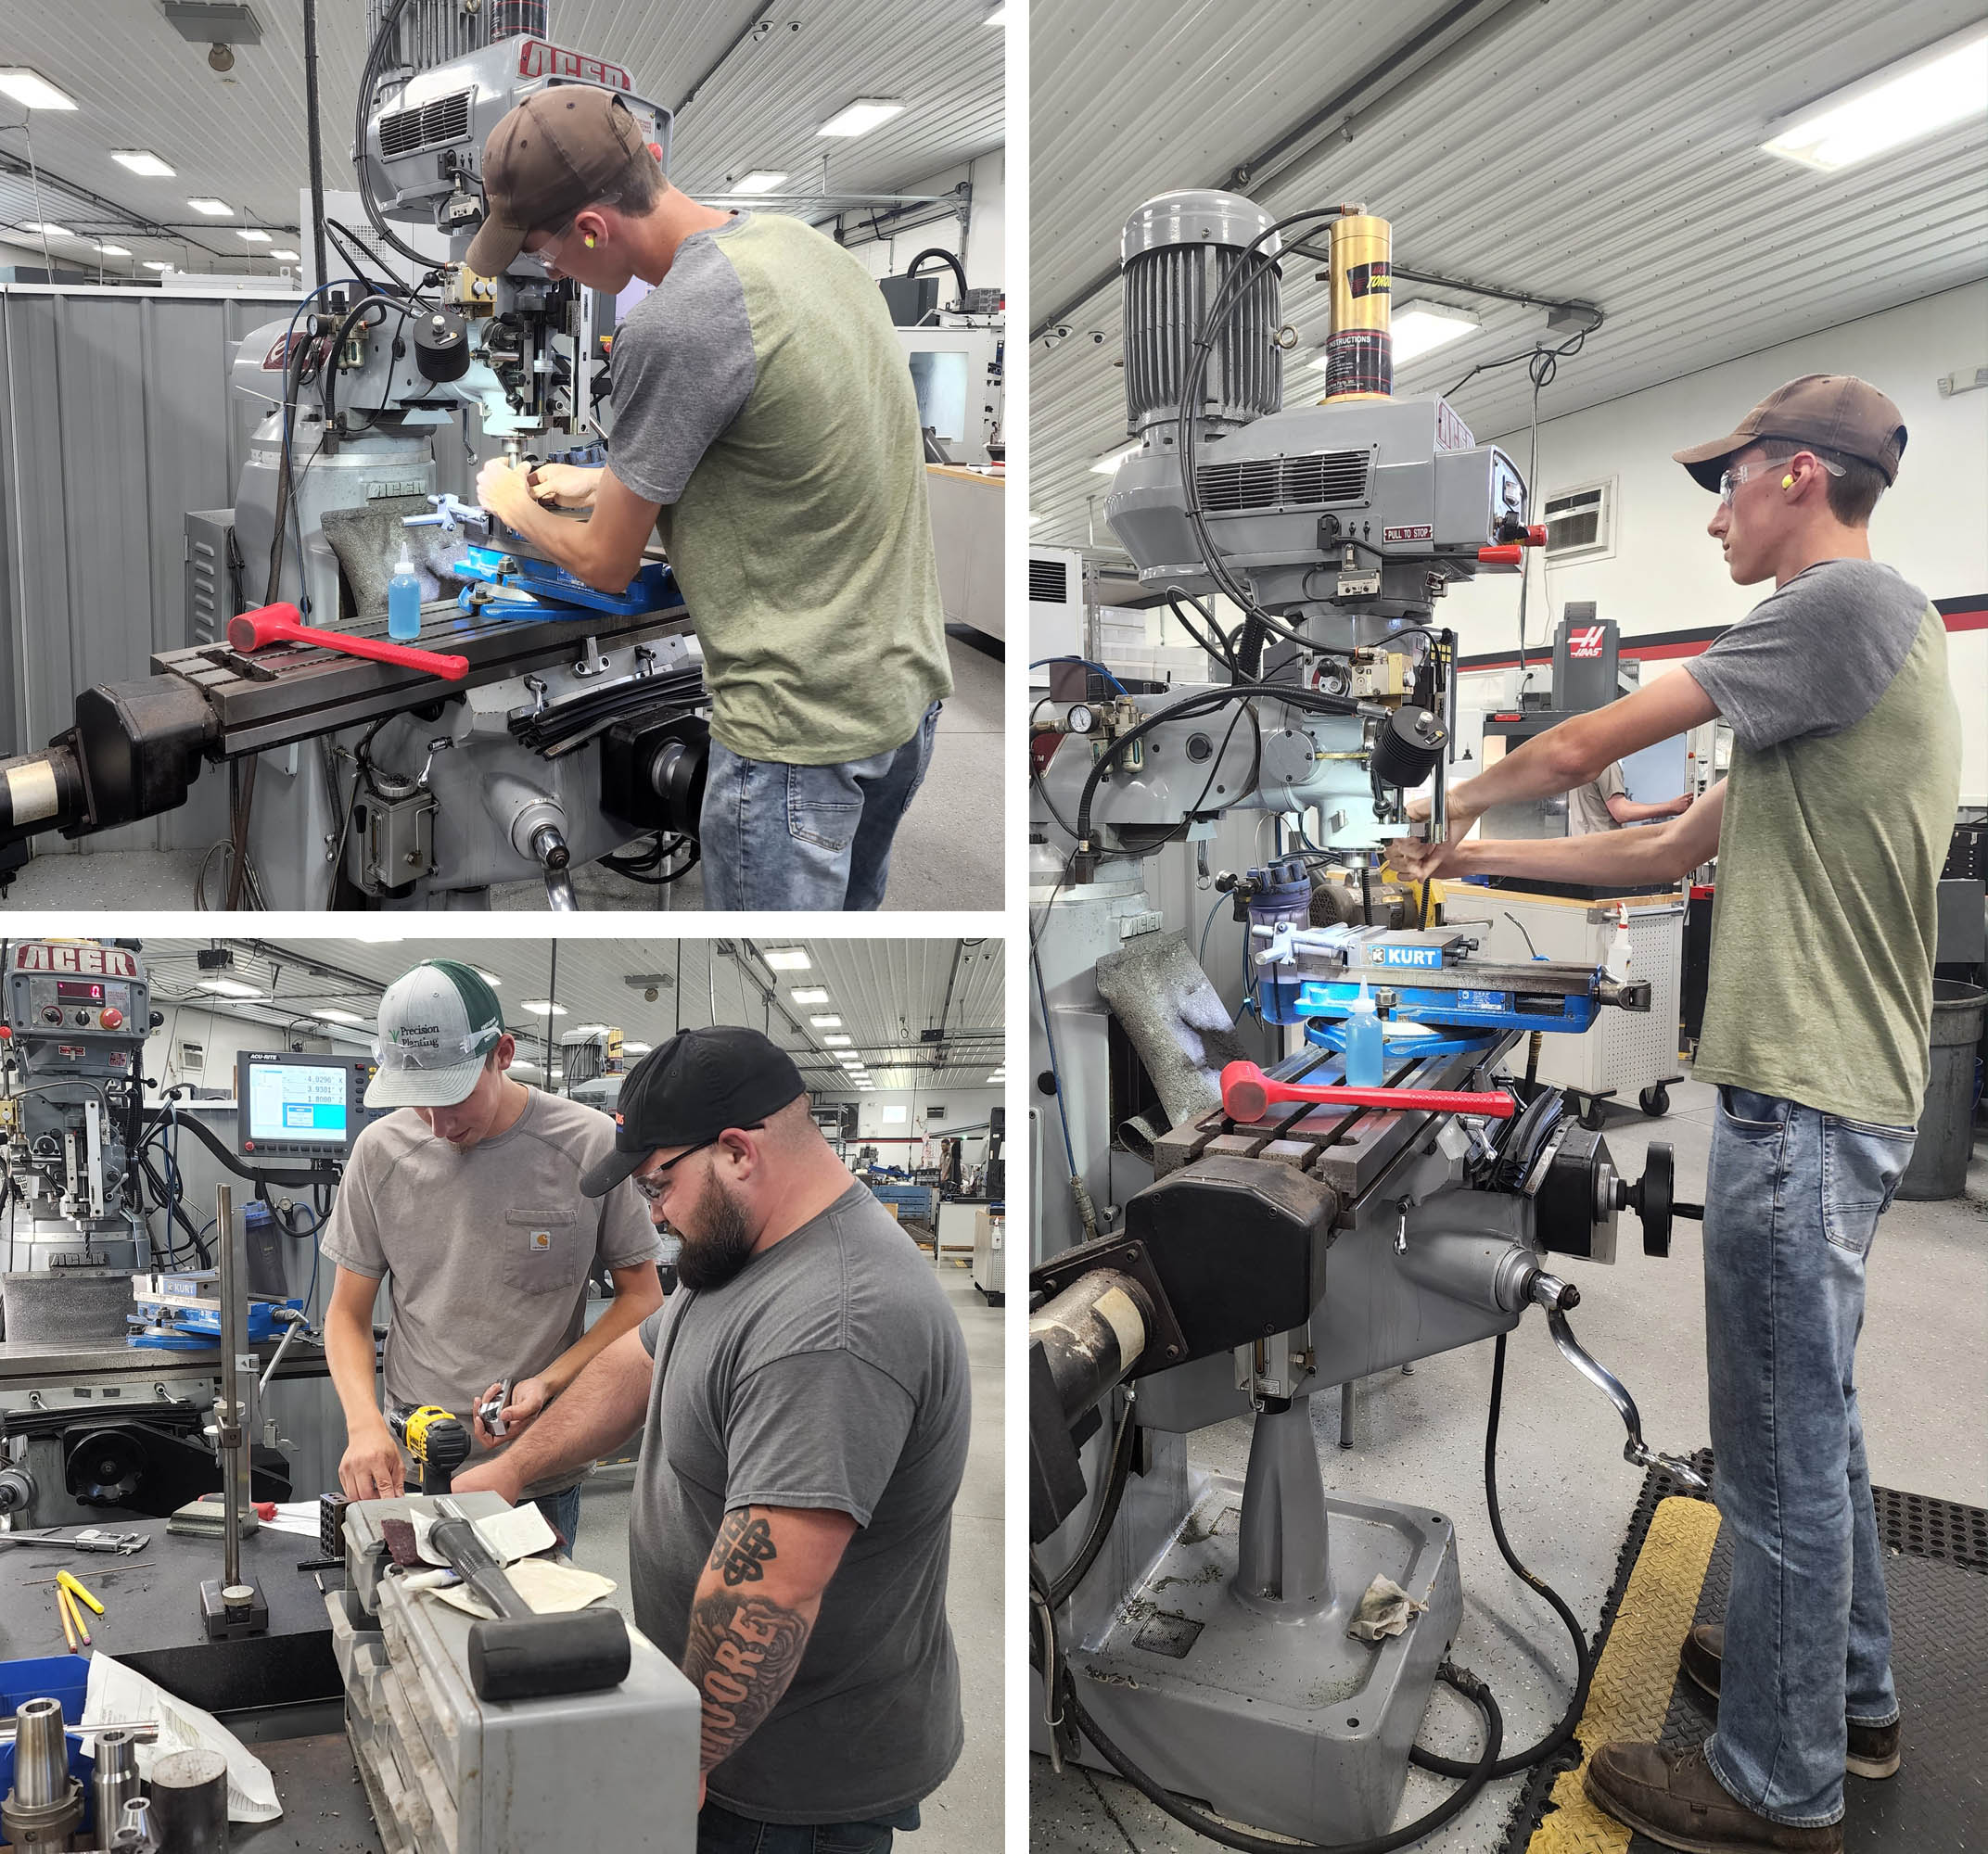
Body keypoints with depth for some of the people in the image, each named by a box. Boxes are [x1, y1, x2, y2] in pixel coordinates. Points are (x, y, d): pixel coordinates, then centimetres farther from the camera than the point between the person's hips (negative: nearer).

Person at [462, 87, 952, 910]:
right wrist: (602, 482, 21)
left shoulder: (670, 330, -20)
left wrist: (515, 504, 12)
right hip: (908, 686, 9)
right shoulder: (796, 239, 5)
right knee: (848, 904, 23)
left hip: (799, 729, -9)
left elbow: (606, 564, -8)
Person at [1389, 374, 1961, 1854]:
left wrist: (1465, 801, 8)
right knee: (1816, 1421, 22)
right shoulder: (1863, 650, 17)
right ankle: (1850, 1694, 40)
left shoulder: (1852, 600, -13)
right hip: (1834, 1097, 10)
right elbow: (1665, 852, 17)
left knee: (1782, 1454, 3)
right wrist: (1482, 861, 17)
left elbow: (1587, 746, -10)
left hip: (1806, 1105, -10)